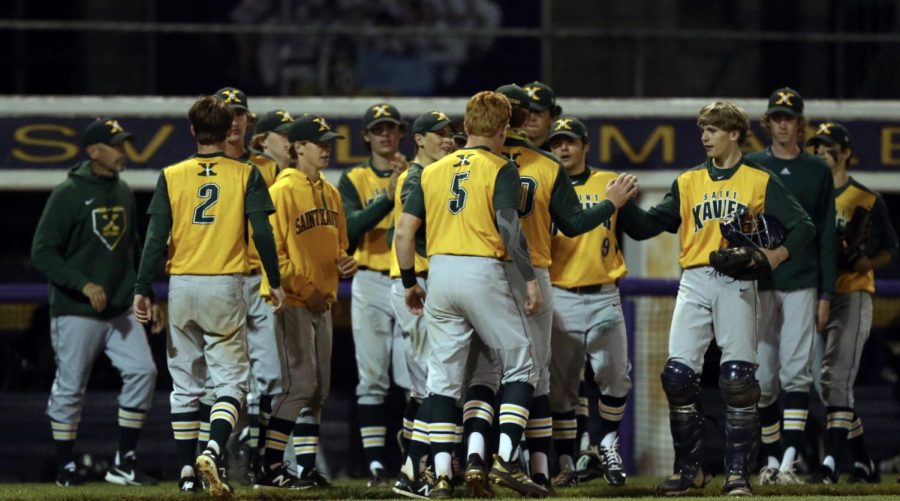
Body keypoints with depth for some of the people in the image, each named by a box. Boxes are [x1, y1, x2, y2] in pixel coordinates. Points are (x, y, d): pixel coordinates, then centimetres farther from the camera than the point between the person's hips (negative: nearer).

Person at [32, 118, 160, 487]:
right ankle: (65, 468, 12)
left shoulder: (124, 193, 12)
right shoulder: (67, 195, -9)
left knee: (142, 372, -7)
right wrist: (84, 285, -22)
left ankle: (124, 463, 0)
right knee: (69, 388, 0)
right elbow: (42, 253, -12)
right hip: (76, 313, -6)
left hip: (121, 311, 6)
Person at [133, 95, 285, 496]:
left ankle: (187, 469, 11)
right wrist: (275, 281, 5)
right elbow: (262, 233, -5)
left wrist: (142, 289, 0)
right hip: (225, 286, -2)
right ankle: (213, 451, -25)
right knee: (230, 379, -1)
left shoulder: (172, 177, 2)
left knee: (185, 383, 11)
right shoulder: (245, 176, -1)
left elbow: (157, 237, -2)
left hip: (181, 286, 2)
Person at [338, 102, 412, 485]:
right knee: (372, 377, -2)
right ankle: (375, 463, -1)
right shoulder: (354, 180, 8)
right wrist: (389, 197, -18)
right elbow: (352, 228, -10)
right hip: (370, 282, 0)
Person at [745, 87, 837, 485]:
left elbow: (827, 237, 7)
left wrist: (825, 294, 1)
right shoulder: (749, 168, 7)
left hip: (801, 285, -1)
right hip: (758, 284, 1)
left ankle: (789, 463, -15)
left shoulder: (818, 172, 7)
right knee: (762, 378, 2)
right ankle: (770, 460, 13)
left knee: (796, 374, -10)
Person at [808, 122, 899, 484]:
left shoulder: (867, 201, 0)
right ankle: (863, 463, 18)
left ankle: (831, 461, -22)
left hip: (852, 296, -6)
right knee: (829, 385, 8)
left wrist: (863, 263, -18)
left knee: (837, 378, -17)